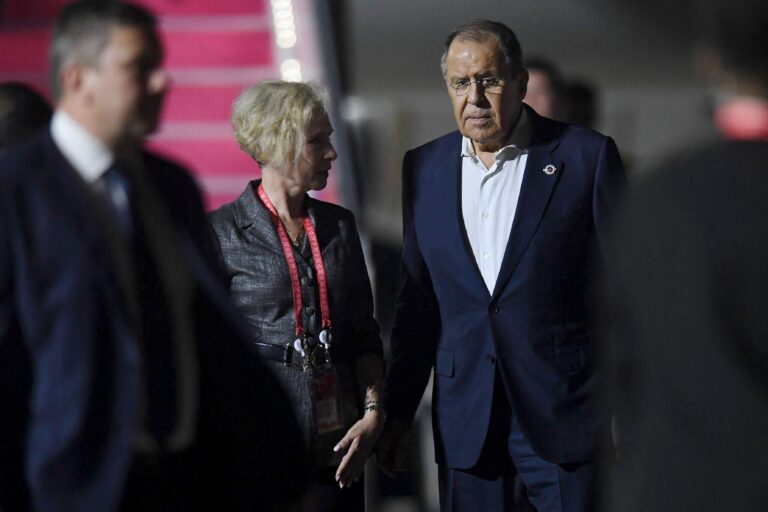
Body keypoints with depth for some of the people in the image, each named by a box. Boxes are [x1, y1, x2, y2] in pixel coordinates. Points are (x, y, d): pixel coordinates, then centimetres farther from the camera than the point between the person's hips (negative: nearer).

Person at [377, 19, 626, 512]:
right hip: (464, 420, 4)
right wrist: (398, 411, 12)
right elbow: (418, 299, 14)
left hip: (563, 414, -3)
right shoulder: (425, 167, 10)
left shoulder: (586, 156, -2)